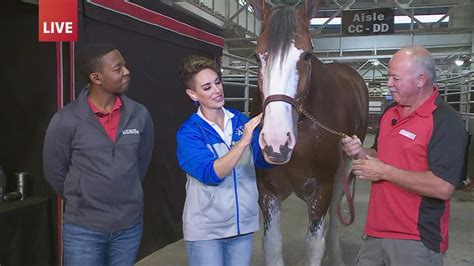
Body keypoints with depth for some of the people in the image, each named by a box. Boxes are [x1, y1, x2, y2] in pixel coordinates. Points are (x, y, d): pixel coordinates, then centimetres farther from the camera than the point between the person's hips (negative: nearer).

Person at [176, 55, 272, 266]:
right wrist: (244, 141, -32)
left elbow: (264, 161, -6)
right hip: (205, 228, -3)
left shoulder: (241, 120, -1)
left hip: (243, 223, 4)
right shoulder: (189, 132, -11)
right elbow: (211, 174, -24)